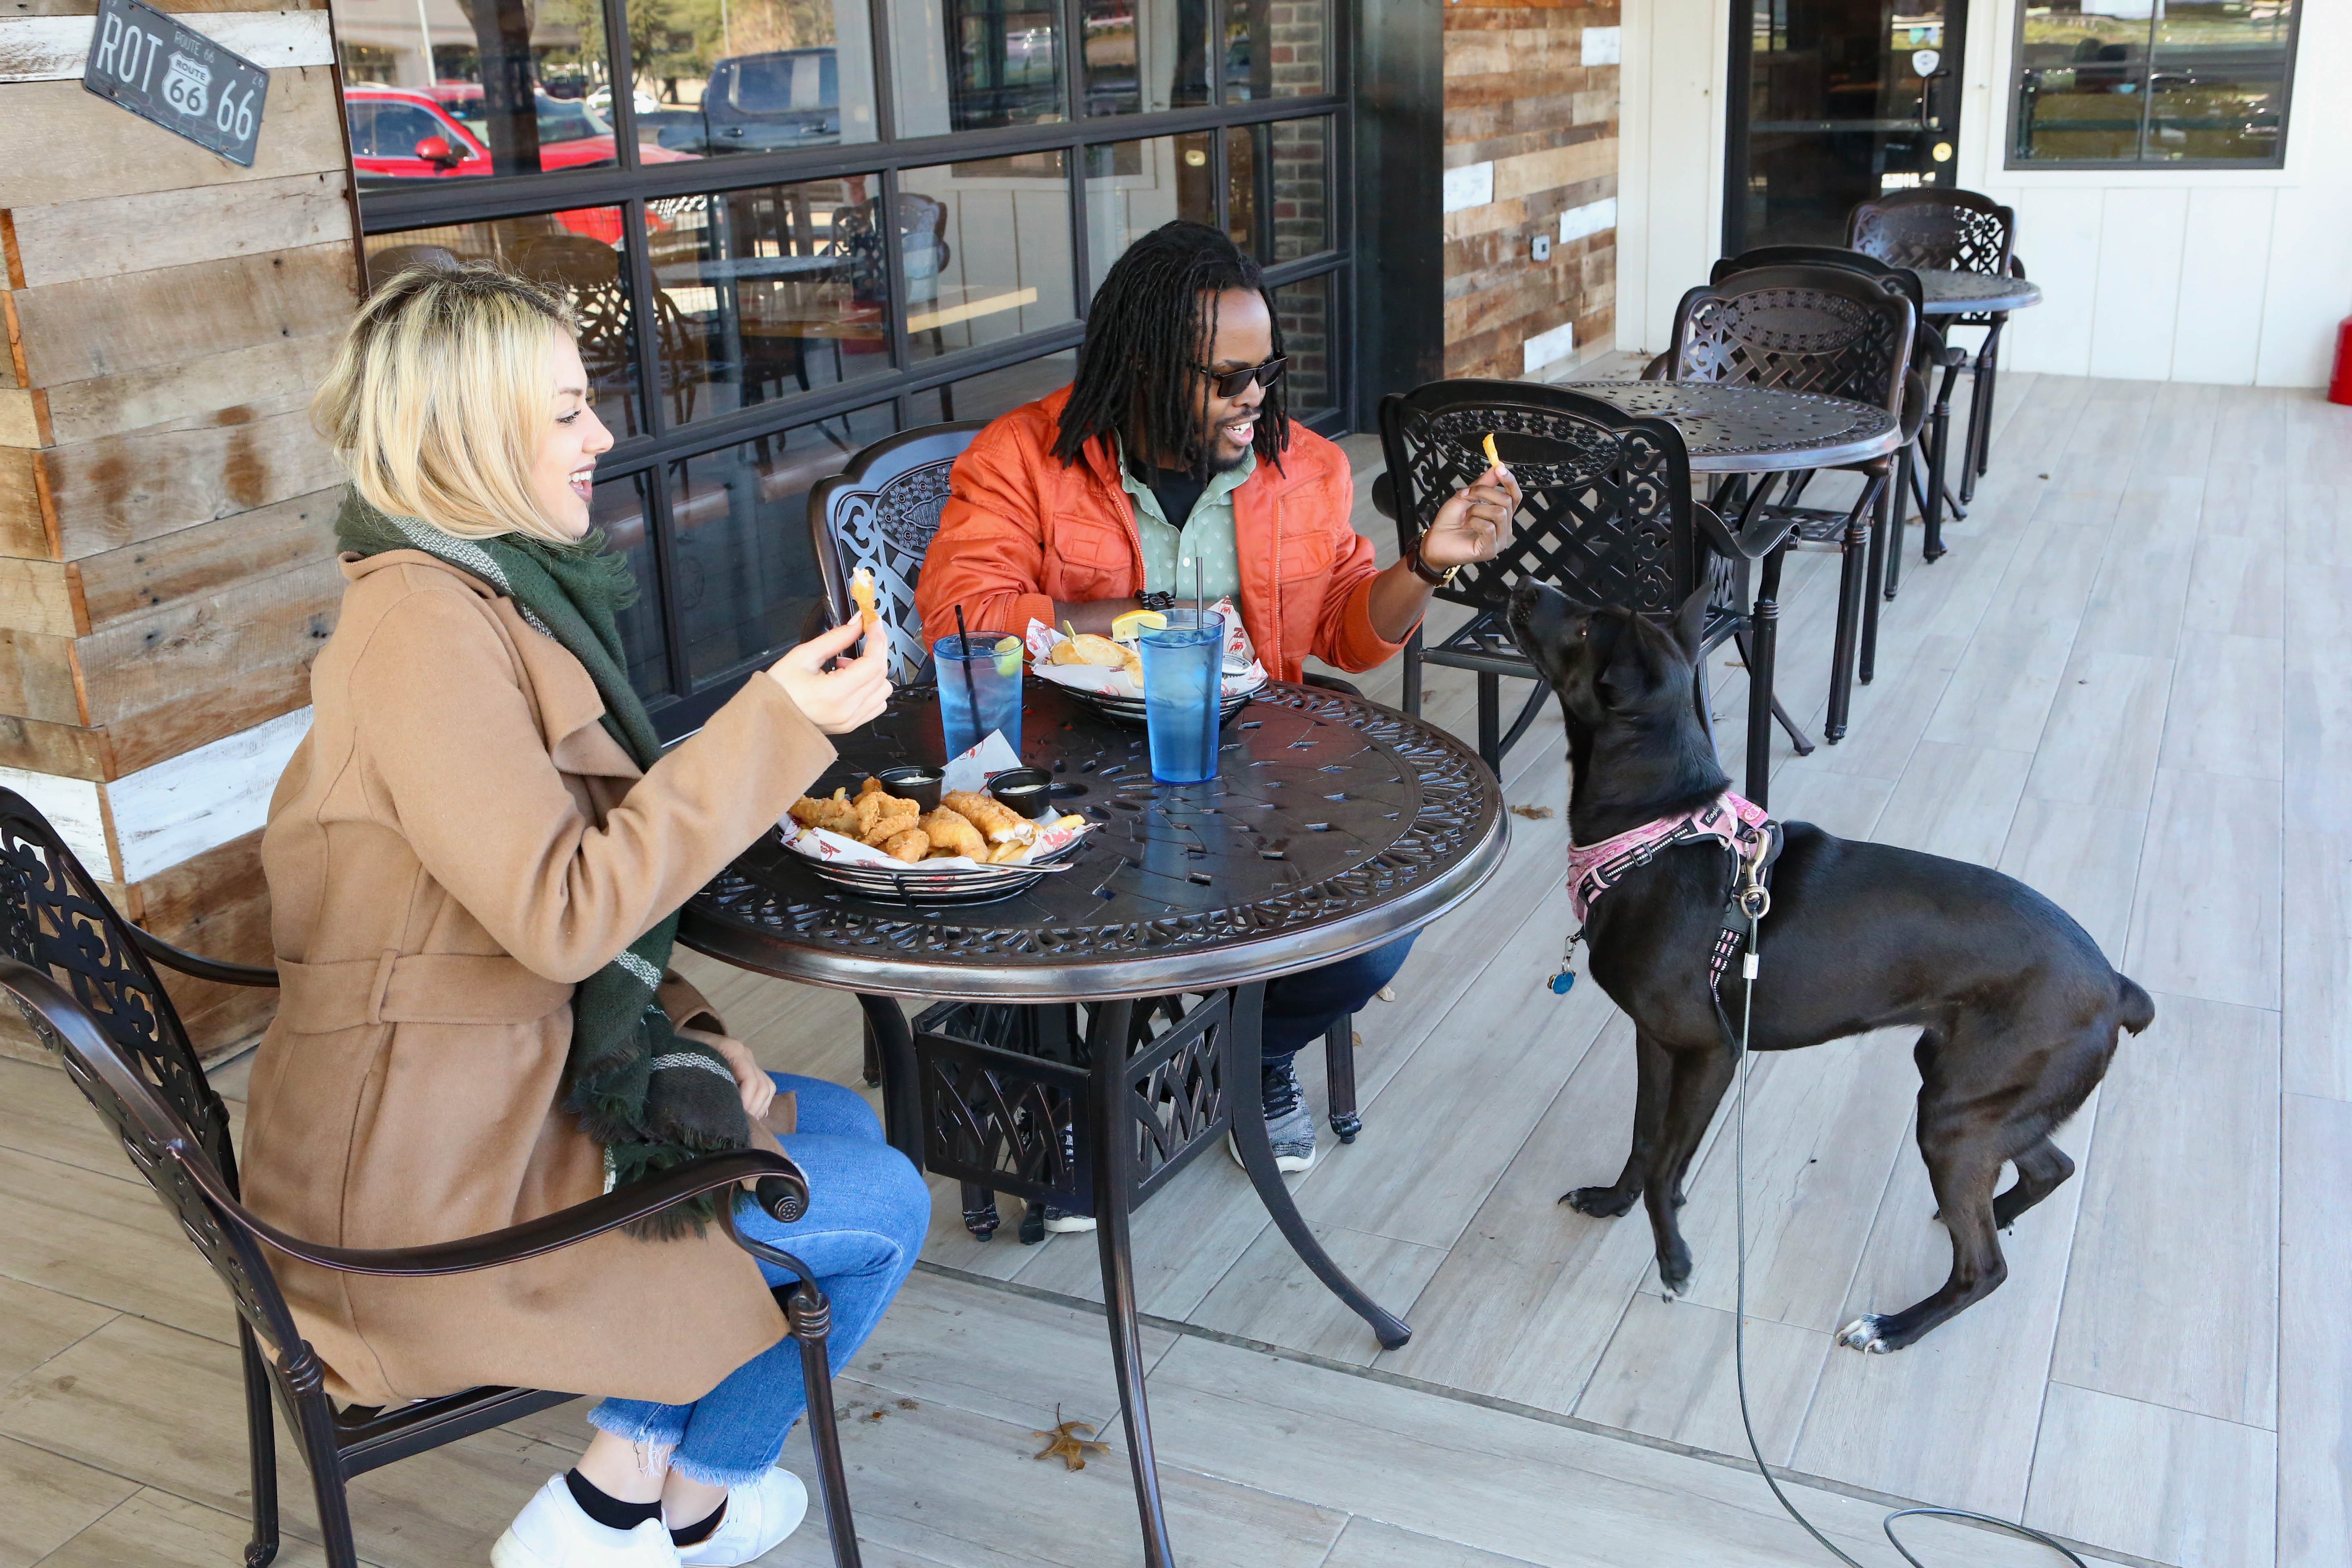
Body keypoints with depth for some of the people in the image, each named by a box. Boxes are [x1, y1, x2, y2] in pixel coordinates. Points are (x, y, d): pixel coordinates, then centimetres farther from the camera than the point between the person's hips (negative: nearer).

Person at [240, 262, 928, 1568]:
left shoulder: (490, 593, 10)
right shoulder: (420, 623, -23)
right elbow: (563, 913, -28)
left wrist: (680, 1027, 2)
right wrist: (776, 724, -26)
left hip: (500, 1079, 10)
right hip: (433, 1165, -10)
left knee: (839, 1125, 19)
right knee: (881, 1208, -1)